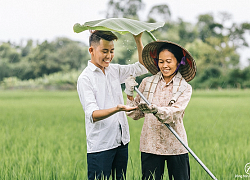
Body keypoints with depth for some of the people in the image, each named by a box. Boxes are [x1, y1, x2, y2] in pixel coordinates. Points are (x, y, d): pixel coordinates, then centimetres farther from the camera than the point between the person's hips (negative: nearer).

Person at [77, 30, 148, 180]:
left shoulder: (115, 70, 11)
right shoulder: (85, 79, -10)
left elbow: (143, 67, 19)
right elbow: (93, 115, -20)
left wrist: (138, 40, 6)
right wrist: (117, 108, -37)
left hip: (121, 141, 6)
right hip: (100, 146, -6)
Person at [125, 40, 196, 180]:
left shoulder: (185, 88, 1)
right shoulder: (147, 83, 6)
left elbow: (174, 113, -17)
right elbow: (136, 114, 8)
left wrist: (154, 109, -34)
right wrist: (130, 94, -6)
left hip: (175, 147, -1)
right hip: (150, 146, 1)